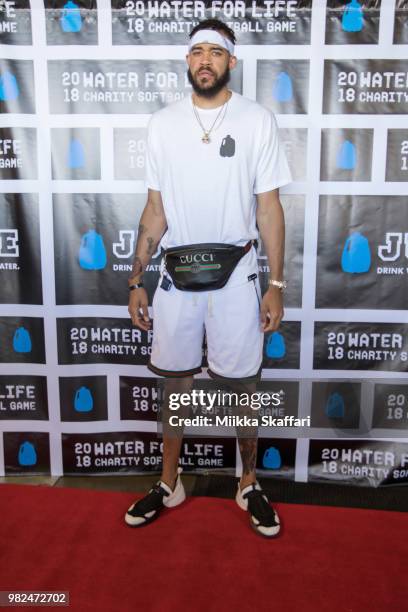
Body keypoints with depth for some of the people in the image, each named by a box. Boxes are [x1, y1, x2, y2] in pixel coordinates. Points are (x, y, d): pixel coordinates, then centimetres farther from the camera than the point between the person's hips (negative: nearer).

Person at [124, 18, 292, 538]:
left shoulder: (258, 121, -1)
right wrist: (136, 282, 4)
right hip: (176, 277, 2)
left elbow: (270, 210, -1)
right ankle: (169, 484, 31)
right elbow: (155, 211, 6)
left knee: (243, 385, 9)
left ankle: (249, 485, 30)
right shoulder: (163, 123, 4)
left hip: (235, 277, -2)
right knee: (175, 383, 12)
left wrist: (276, 286, -5)